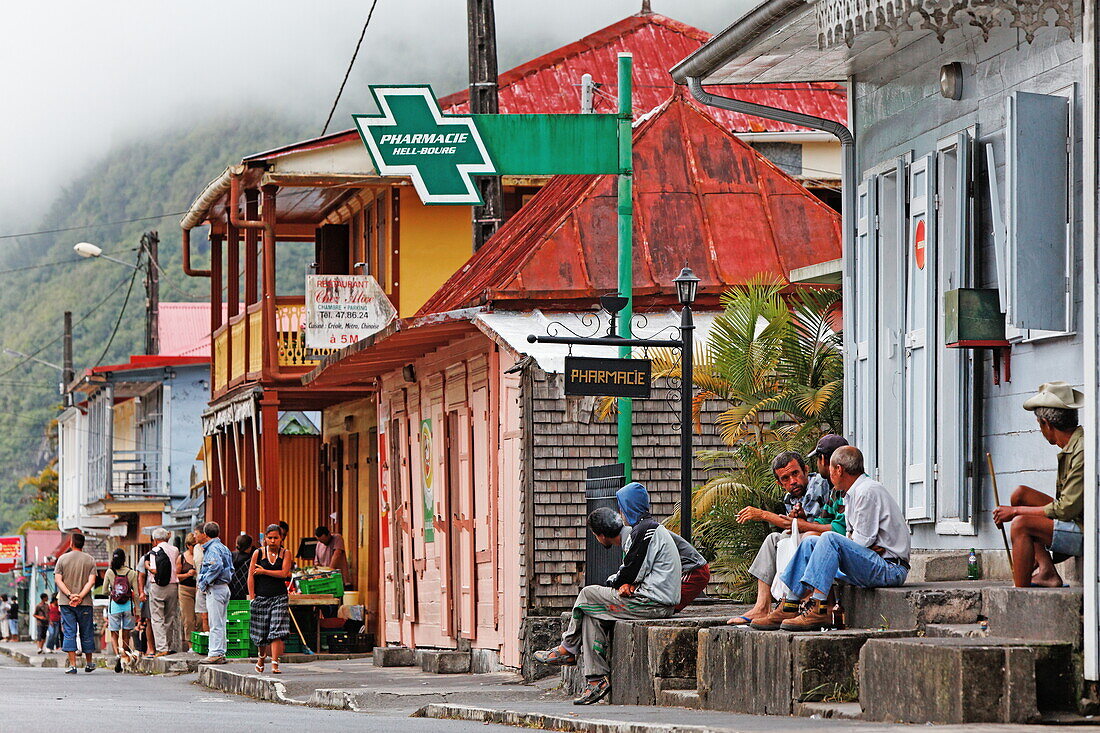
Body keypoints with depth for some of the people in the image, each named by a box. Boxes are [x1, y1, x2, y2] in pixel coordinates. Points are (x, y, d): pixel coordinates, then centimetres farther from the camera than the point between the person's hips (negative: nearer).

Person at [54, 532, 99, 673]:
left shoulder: (62, 559, 3)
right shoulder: (90, 560, 3)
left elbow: (58, 579, -3)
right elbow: (91, 581, -7)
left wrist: (70, 595, -9)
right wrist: (80, 596, -12)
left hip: (66, 603, -1)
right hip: (85, 603, 1)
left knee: (69, 633, -1)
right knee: (86, 633, 12)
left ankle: (72, 665, -8)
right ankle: (88, 664, 23)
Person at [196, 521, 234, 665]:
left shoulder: (213, 549, -12)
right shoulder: (224, 548, 17)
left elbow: (217, 566, -29)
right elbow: (231, 569, 21)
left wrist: (205, 583, -19)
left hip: (215, 588, -10)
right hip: (224, 587, 10)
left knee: (215, 624, -8)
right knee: (220, 623, 12)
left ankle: (215, 654, -9)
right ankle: (220, 653, 15)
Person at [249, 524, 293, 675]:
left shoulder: (285, 553, 2)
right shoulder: (258, 553, 1)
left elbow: (284, 573, -10)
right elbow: (251, 577, 1)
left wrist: (263, 571, -7)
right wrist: (252, 598, -4)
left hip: (279, 597, -1)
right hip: (261, 597, 1)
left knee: (277, 632, -12)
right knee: (261, 633, 7)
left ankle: (275, 664, -14)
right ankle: (262, 657, 35)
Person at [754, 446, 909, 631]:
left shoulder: (868, 491, -14)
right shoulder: (852, 493, 18)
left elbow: (863, 541, -15)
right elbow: (852, 538, 18)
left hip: (889, 570, -10)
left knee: (830, 540, -27)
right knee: (811, 542, 8)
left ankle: (818, 609, -33)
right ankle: (789, 606, -3)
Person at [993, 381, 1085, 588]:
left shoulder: (1083, 453, -21)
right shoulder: (1070, 448, 11)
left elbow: (1066, 509, -21)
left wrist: (1015, 512, -12)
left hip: (1086, 533, -10)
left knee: (1021, 524, -22)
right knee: (1020, 494, 10)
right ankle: (1046, 571, -1)